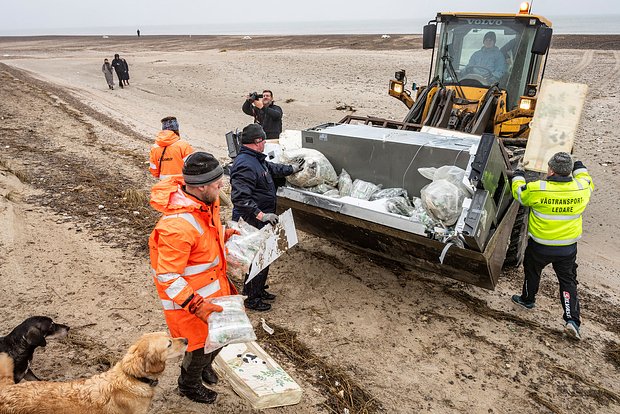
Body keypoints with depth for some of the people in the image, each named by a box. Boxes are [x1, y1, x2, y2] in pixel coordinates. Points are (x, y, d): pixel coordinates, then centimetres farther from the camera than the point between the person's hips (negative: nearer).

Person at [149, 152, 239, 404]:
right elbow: (167, 277, -31)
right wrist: (196, 305, -31)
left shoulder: (205, 202, -7)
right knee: (202, 340, 10)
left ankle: (204, 364, 53)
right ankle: (189, 384, 42)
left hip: (214, 283, 9)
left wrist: (222, 235, 5)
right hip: (189, 296, -8)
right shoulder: (178, 226, -36)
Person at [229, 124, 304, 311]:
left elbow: (271, 168, 31)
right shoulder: (245, 165, -26)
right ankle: (251, 299, 19)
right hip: (251, 223, -11)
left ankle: (259, 290, 40)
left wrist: (292, 168, 39)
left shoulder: (256, 160, 9)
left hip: (260, 221, 11)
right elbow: (240, 198, -33)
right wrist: (261, 215, -35)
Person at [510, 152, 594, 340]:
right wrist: (580, 169, 33)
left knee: (532, 270, 24)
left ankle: (528, 299, 45)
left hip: (539, 247, -2)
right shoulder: (581, 188, -12)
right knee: (567, 280, 14)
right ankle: (572, 319, 6)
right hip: (568, 247, 3)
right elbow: (588, 183, 14)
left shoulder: (537, 189, -24)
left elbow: (519, 193, -3)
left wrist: (518, 177, 16)